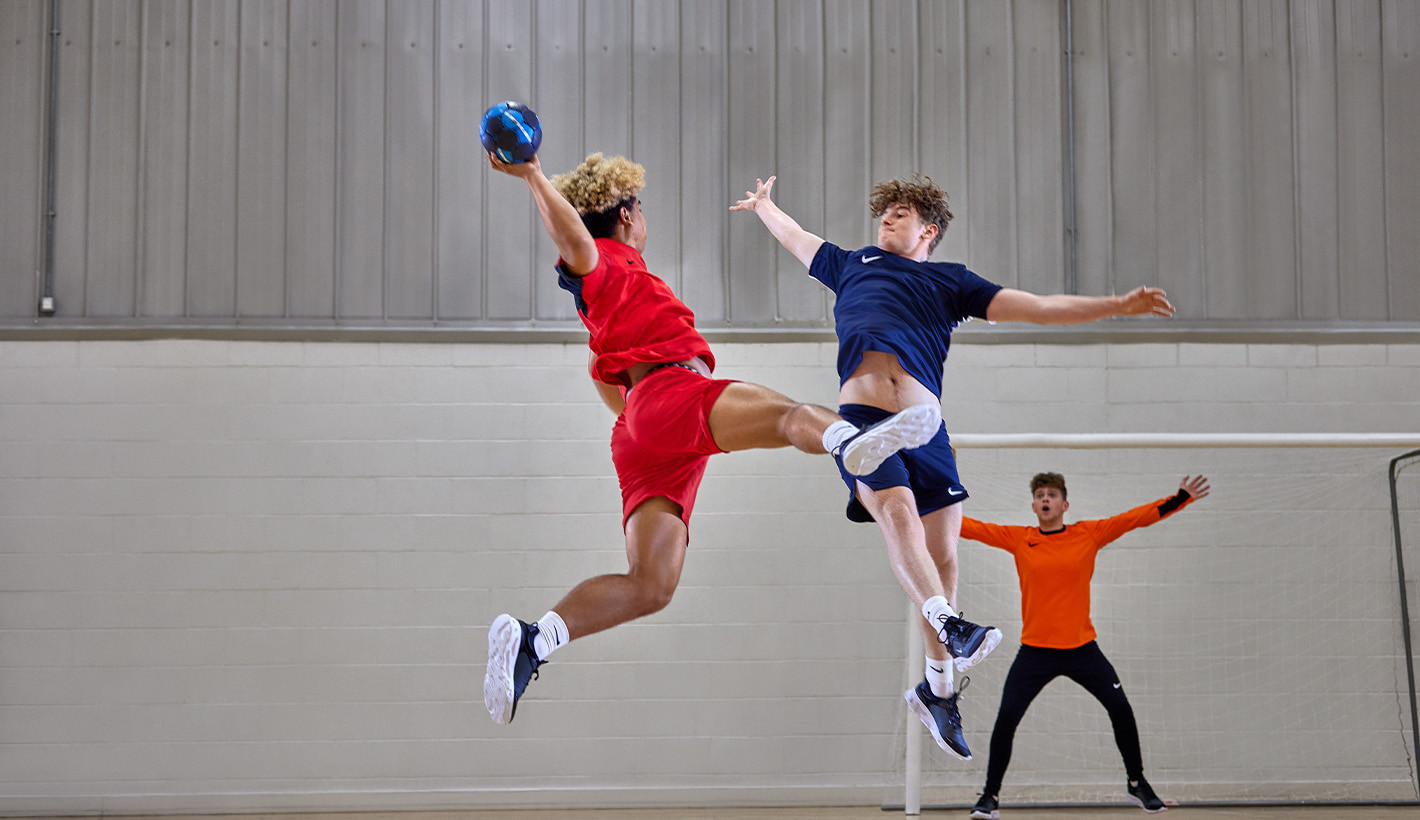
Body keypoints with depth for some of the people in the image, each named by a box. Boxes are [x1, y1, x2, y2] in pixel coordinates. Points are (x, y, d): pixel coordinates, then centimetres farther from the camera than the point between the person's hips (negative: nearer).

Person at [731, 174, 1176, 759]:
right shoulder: (850, 266, 27)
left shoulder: (951, 282, 22)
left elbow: (1040, 308, 17)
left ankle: (936, 689, 10)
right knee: (897, 509, -29)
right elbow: (792, 235, 44)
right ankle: (948, 625, -47)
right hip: (861, 418, -1)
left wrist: (1118, 305, 11)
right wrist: (762, 204, 60)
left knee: (942, 553, -2)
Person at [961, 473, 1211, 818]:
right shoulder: (1018, 539, 1)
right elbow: (970, 527, 1)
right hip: (1035, 650, 0)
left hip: (1081, 647, 1)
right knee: (1006, 717, -10)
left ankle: (1137, 783, 19)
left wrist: (1182, 498, -3)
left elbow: (1138, 517, 1)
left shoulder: (1089, 535, 1)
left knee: (1120, 708, -2)